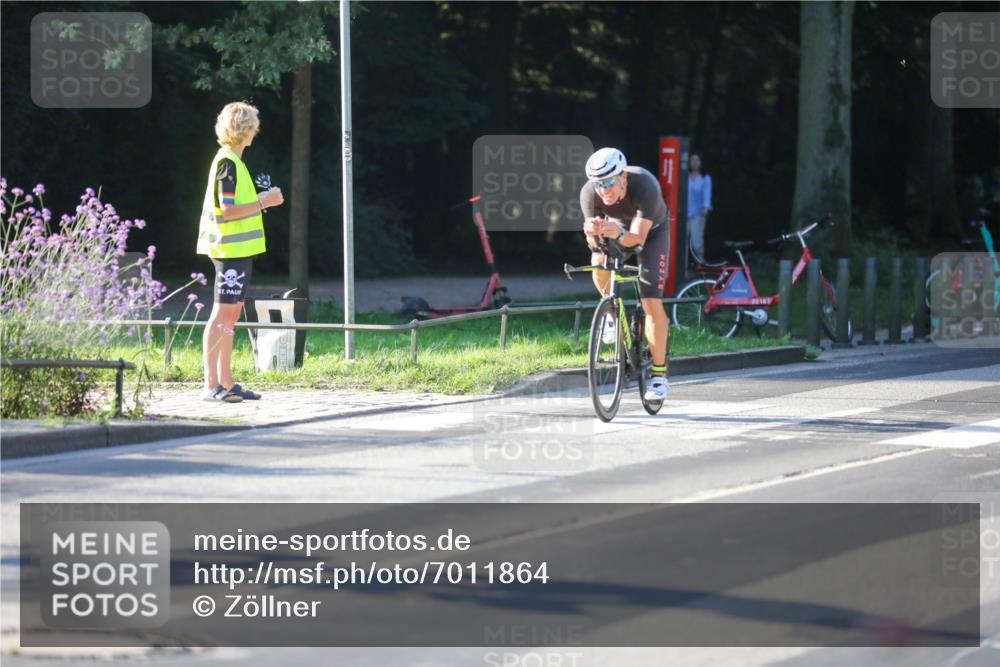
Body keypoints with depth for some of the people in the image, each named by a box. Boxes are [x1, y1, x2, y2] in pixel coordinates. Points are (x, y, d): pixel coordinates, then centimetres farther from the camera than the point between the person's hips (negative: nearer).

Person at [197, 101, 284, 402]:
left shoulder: (231, 160, 17)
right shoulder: (228, 163, -14)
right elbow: (227, 210, -20)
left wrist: (260, 201, 16)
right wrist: (263, 202, -15)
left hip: (238, 249, 10)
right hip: (230, 248, -10)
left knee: (231, 313, 11)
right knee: (222, 313, -10)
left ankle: (226, 382, 15)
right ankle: (211, 385, -11)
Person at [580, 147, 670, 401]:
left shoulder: (645, 185, -40)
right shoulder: (589, 193, -32)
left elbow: (638, 237, -44)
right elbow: (593, 242, -32)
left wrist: (618, 233, -66)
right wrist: (592, 234, -56)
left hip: (652, 230, -3)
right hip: (619, 225, 3)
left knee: (652, 302, -14)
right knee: (599, 263, -30)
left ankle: (659, 371, 1)